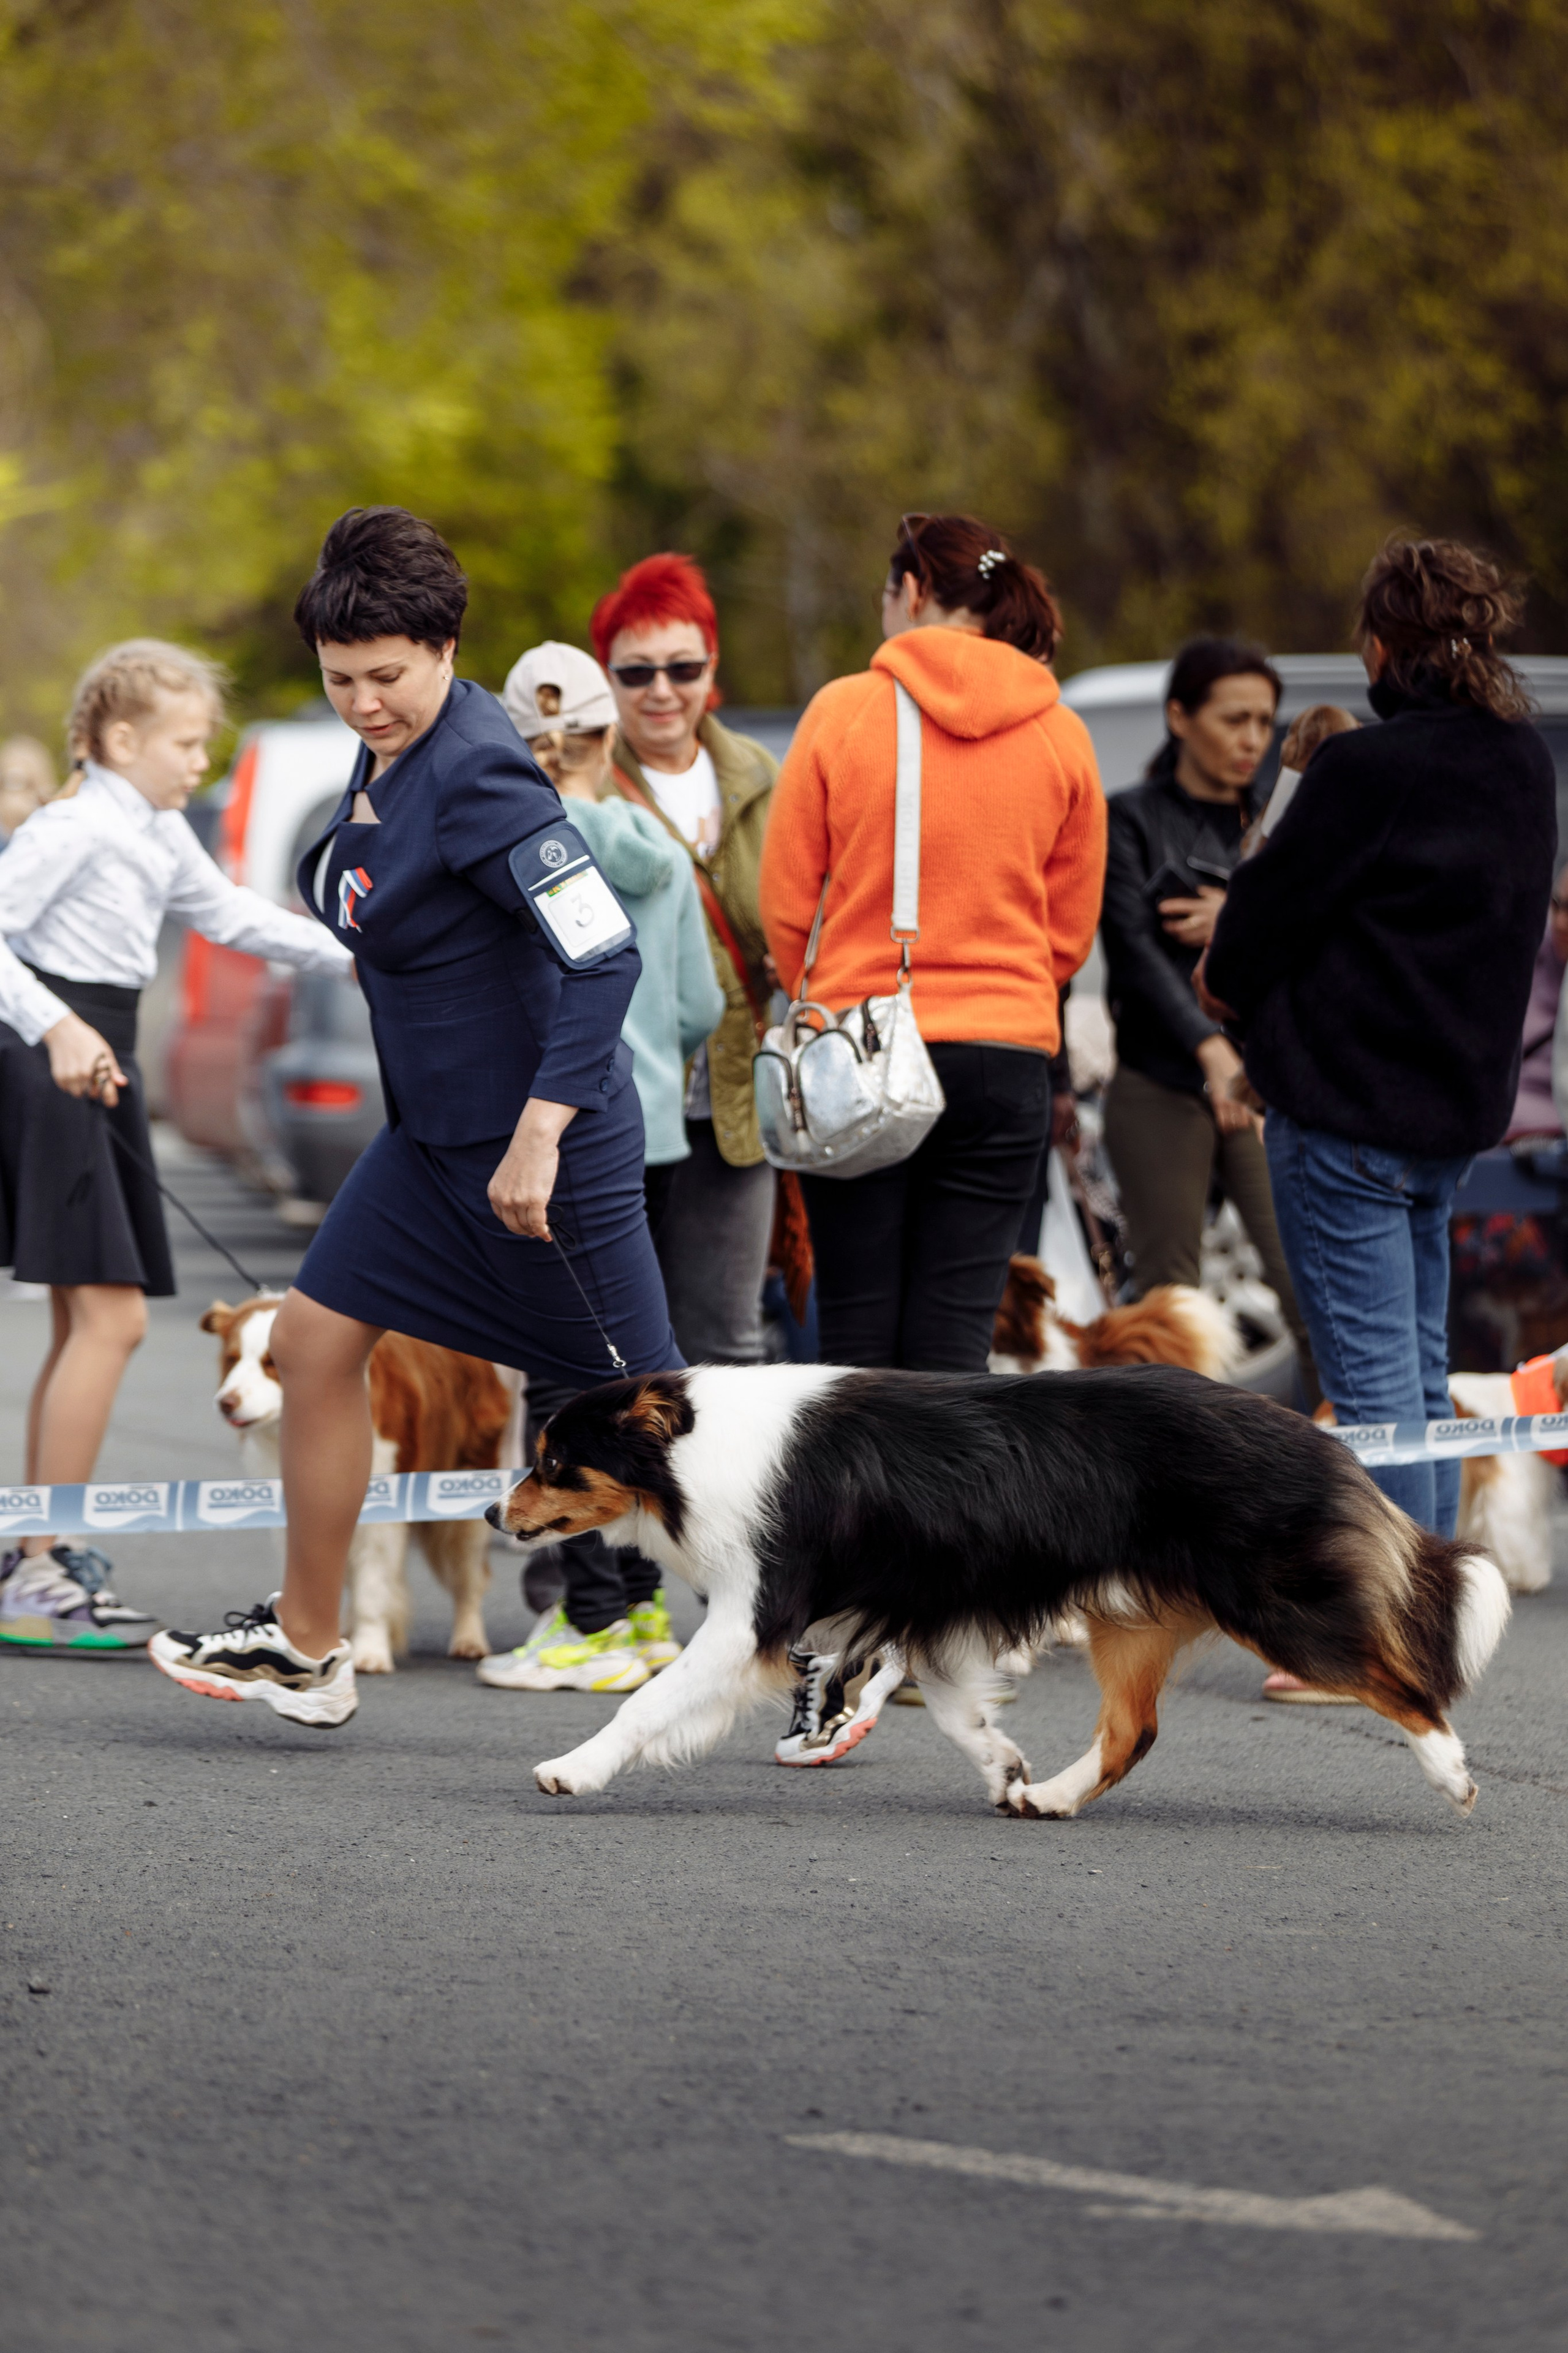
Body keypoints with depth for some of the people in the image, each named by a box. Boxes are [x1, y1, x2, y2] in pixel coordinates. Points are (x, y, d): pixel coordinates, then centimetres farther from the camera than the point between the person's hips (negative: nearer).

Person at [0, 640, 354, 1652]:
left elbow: (224, 910, 31)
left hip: (105, 1065, 10)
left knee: (87, 1324, 11)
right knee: (109, 1319, -14)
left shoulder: (163, 836, 15)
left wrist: (348, 956, 29)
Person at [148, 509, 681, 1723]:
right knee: (315, 1339, 9)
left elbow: (605, 954, -29)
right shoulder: (394, 751, 5)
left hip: (545, 1149, -9)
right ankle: (305, 1645, 20)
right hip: (436, 1135, 9)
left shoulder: (476, 776, -23)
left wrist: (538, 1137, -31)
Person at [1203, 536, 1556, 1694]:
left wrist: (1229, 979, 12)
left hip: (1348, 1102, -8)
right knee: (1420, 1365, 15)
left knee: (1369, 1366, -6)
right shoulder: (1525, 766, 8)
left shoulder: (1371, 769, -17)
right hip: (1460, 1101, 8)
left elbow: (1275, 899, -11)